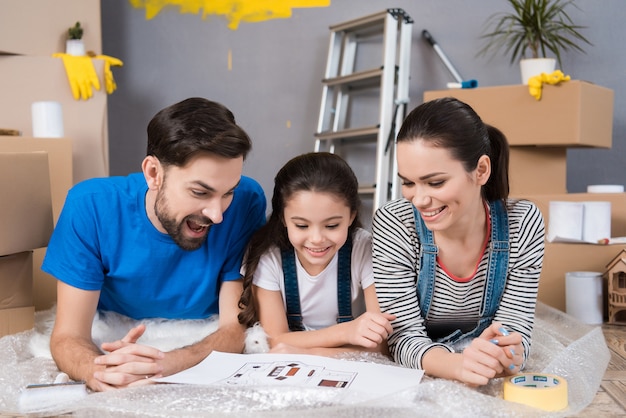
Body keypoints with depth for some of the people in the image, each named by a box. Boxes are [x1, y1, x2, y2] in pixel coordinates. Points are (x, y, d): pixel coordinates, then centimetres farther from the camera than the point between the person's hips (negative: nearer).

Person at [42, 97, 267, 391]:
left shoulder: (245, 201, -20)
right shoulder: (91, 205, -20)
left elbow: (235, 329, -18)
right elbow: (69, 336, -18)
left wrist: (162, 366, -37)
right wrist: (101, 374, -42)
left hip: (206, 380, -1)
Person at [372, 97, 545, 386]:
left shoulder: (522, 223, -15)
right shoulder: (392, 225, -19)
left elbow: (515, 329, -12)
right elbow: (405, 336, -19)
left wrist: (505, 357, -34)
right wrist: (457, 364, -39)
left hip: (490, 387, 2)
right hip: (415, 382, -1)